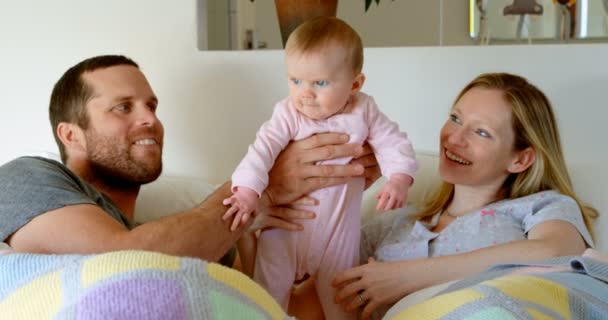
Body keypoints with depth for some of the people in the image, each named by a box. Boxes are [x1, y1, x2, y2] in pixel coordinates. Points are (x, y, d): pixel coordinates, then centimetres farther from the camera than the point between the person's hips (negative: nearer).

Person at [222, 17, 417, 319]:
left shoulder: (364, 111, -9)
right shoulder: (288, 114, -16)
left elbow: (393, 143, -5)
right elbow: (263, 148, -25)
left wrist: (398, 179, -22)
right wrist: (248, 190, -39)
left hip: (339, 224, 1)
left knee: (338, 291, 16)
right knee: (271, 283, 5)